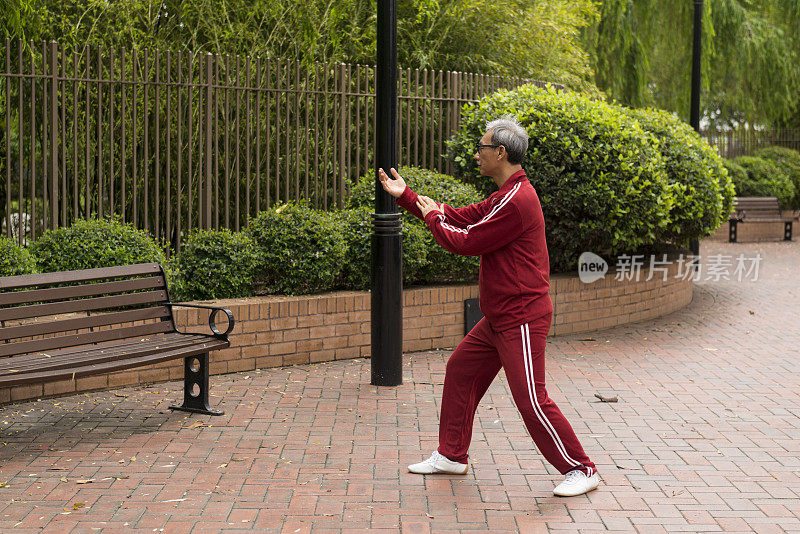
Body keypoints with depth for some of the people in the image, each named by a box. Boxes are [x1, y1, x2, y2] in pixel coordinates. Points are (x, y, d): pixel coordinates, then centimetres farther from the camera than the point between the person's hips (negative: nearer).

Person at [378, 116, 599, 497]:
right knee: (460, 371, 15)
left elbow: (465, 242, -19)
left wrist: (432, 217, -1)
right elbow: (461, 217, 18)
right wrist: (405, 195, 19)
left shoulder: (516, 200, -22)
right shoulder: (505, 195, 13)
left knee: (531, 400, -9)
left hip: (522, 319, -11)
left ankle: (581, 470, 3)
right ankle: (451, 456, 26)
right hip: (498, 319, 11)